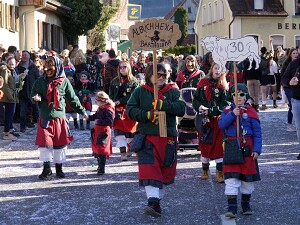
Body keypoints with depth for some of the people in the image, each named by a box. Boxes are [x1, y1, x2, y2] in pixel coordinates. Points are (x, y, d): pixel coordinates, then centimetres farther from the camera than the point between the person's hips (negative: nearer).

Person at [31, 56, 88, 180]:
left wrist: (82, 111, 10)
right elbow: (34, 93, 8)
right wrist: (36, 97, -17)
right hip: (45, 119, 0)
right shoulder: (40, 81, 2)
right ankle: (47, 168, 7)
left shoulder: (64, 82, 0)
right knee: (44, 143, -6)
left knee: (60, 144, 6)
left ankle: (59, 168, 20)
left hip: (60, 118, 0)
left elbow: (73, 99, 7)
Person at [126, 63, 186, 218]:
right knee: (149, 169, -15)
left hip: (168, 138, 2)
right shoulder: (140, 92, 5)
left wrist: (162, 104, -19)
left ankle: (157, 200, 22)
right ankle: (153, 202, -22)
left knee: (165, 170, 9)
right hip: (147, 137, -2)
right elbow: (130, 110, -3)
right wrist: (147, 115, -17)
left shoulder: (172, 91, 6)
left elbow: (181, 109, -8)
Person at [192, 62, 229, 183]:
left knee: (219, 145, -6)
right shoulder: (203, 83, 5)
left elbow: (224, 105, -7)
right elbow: (195, 99, 7)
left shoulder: (223, 86, -1)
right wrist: (199, 107, -13)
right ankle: (205, 170, 23)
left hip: (218, 120, -2)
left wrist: (210, 111, -17)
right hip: (203, 120, 2)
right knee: (204, 145, 9)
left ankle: (220, 173, -2)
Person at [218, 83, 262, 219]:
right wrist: (232, 114, -21)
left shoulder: (251, 112, -1)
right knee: (231, 178, -6)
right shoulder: (228, 111, 5)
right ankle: (232, 207, -5)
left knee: (248, 177, 9)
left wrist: (257, 149, -8)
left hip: (247, 148, 0)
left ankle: (246, 205, 27)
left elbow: (257, 132, -1)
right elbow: (221, 124, -11)